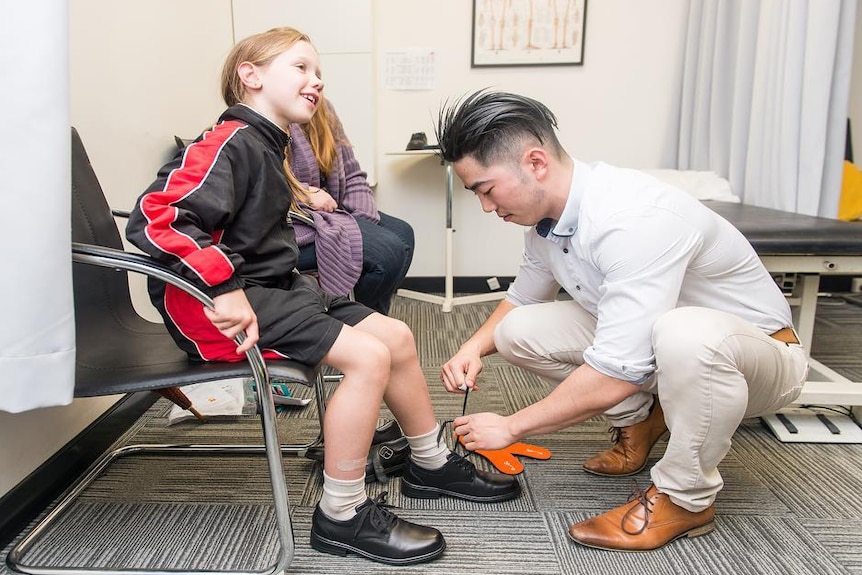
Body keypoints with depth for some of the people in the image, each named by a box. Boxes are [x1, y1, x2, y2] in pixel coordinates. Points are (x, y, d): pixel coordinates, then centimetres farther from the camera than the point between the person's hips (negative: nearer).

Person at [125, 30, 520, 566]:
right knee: (368, 355, -22)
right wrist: (223, 288, -31)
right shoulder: (229, 141, -14)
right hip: (211, 304, -9)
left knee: (396, 336, 4)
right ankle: (341, 517, -6)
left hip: (270, 285, 10)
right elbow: (155, 218, -26)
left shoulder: (269, 147, 14)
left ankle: (432, 464, 23)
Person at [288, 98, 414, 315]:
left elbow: (353, 176, 10)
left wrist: (365, 222, -3)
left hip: (328, 211, 9)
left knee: (402, 232, -1)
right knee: (388, 250, -21)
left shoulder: (323, 109, 12)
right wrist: (305, 194, -22)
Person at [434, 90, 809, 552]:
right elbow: (522, 298, 10)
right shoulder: (545, 214, -8)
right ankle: (639, 420, 11)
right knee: (518, 331, -8)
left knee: (684, 333, -41)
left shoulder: (635, 219, -34)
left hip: (759, 354, -7)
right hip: (648, 341, 7)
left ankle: (685, 500, -14)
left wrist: (510, 427, -23)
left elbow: (618, 373, -35)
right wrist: (475, 346, -10)